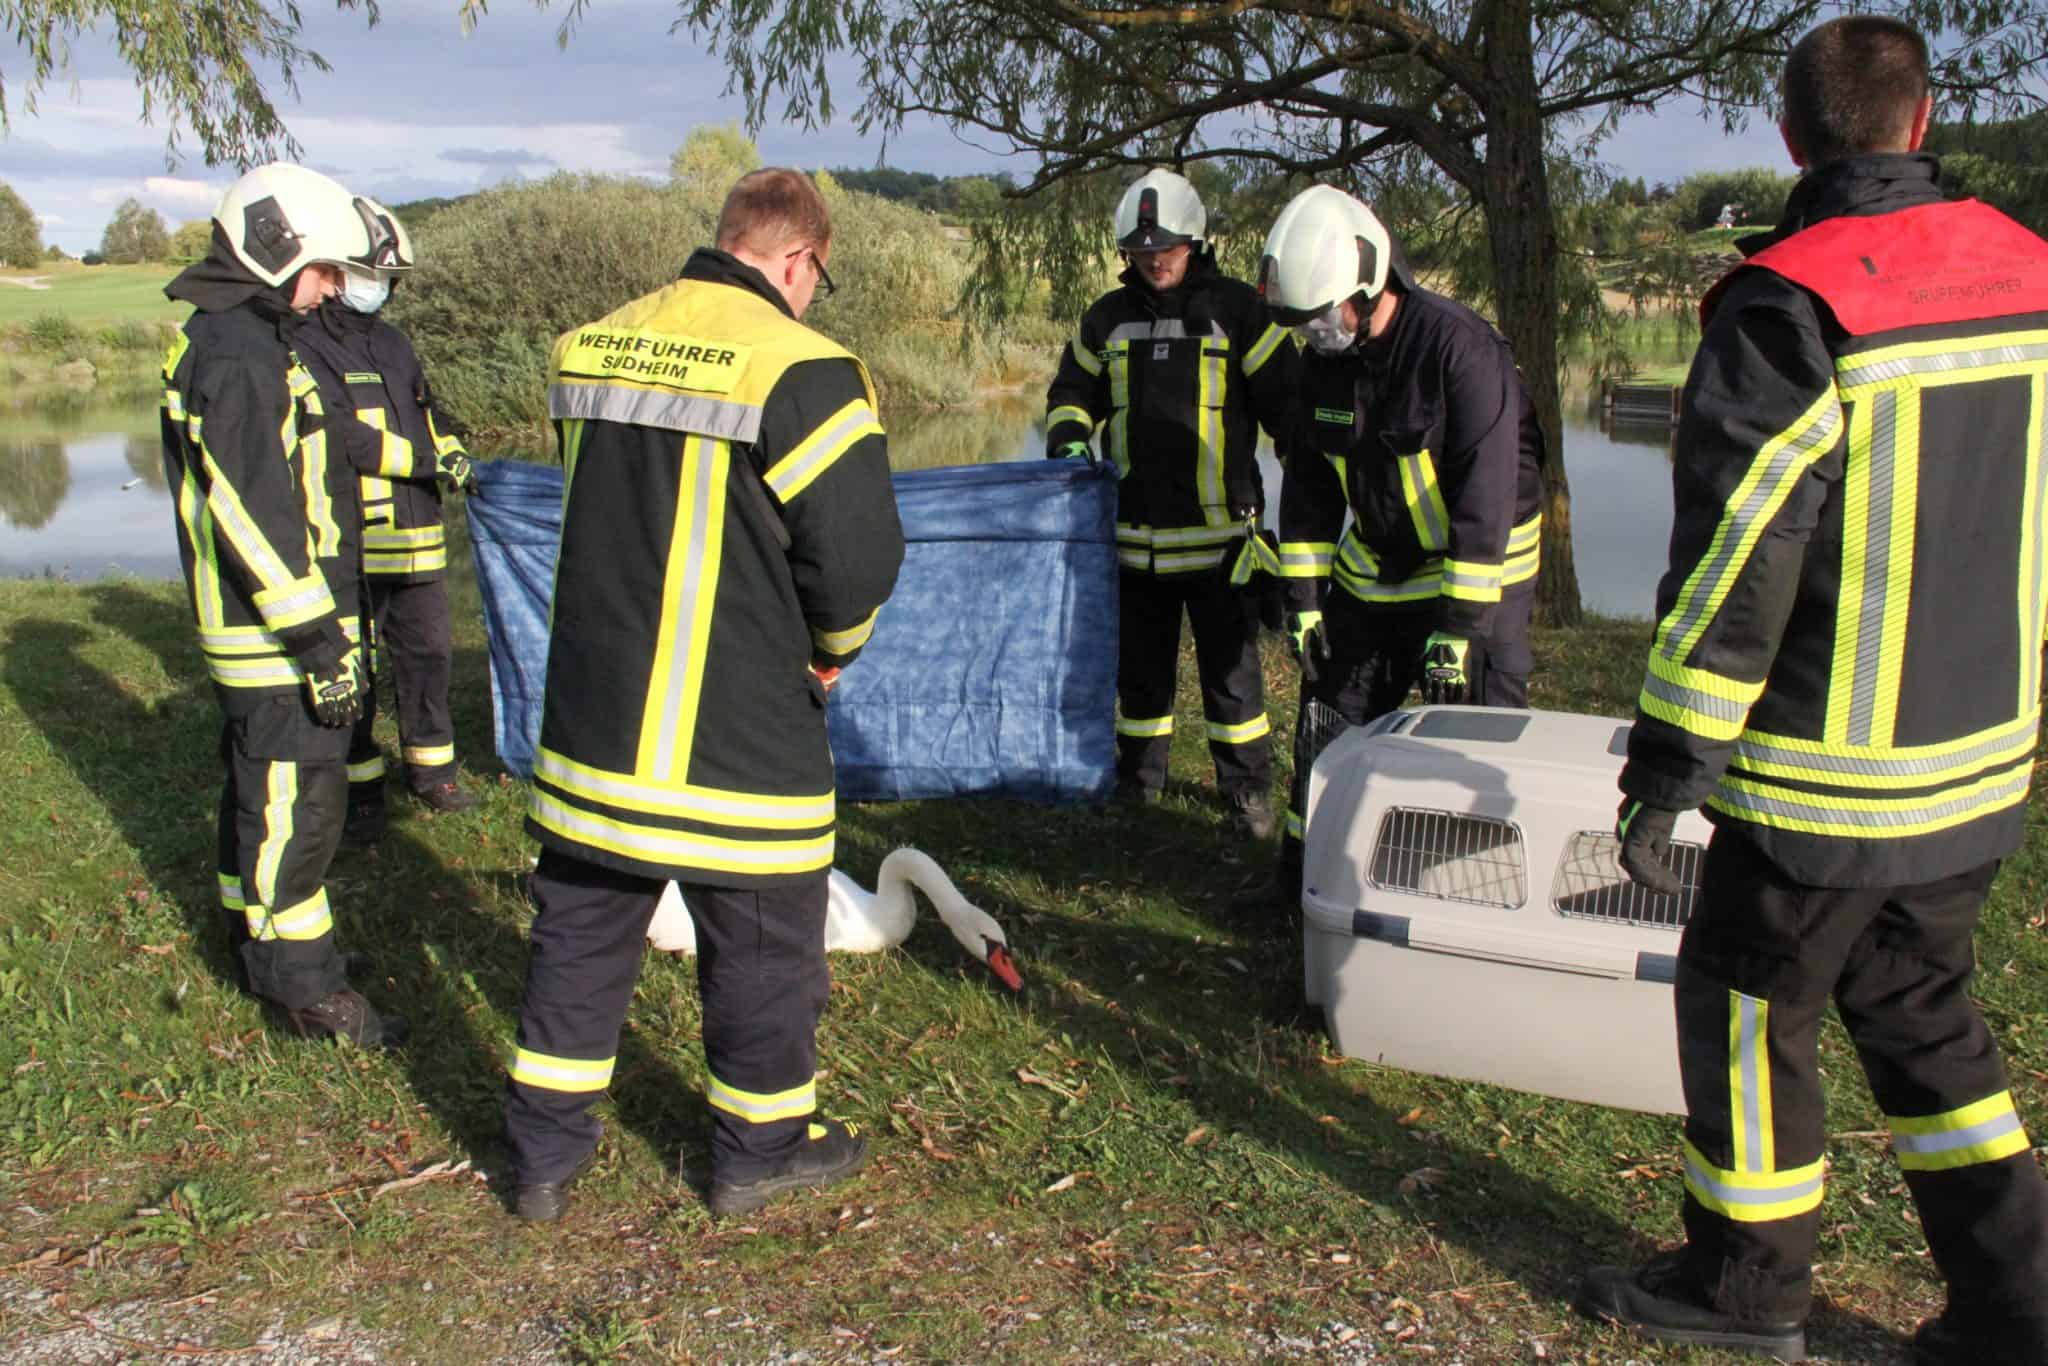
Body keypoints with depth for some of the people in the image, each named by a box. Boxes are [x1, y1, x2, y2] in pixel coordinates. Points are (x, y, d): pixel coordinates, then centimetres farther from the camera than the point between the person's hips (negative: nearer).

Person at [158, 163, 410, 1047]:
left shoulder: (225, 339, 14)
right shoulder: (240, 357, -20)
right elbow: (257, 517, -24)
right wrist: (322, 645, -22)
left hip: (252, 627, 11)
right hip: (277, 634, -11)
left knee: (259, 789, 21)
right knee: (295, 805, -2)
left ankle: (257, 940, 35)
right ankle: (304, 987, 8)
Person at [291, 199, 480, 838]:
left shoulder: (393, 343, 18)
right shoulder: (303, 346, -9)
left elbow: (429, 414, 21)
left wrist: (451, 450, -1)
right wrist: (424, 460, -19)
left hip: (415, 533, 7)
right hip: (347, 540, -7)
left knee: (426, 653, 14)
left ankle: (431, 768, 28)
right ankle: (359, 787, 15)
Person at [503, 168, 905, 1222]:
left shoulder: (588, 347, 6)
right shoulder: (800, 370, -16)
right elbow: (858, 554, -16)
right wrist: (831, 646, 3)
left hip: (592, 718, 6)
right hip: (737, 740, -6)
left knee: (581, 931, 18)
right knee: (763, 939, 12)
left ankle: (544, 1154, 30)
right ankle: (762, 1150, 29)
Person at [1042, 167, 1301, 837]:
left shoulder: (1237, 310, -2)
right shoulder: (1107, 318, 9)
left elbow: (1288, 403, 1)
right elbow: (1073, 390, 21)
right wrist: (1068, 430, -1)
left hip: (1219, 533, -3)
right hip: (1133, 535, 4)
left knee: (1232, 670, 2)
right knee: (1139, 669, 14)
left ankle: (1249, 793, 15)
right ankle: (1138, 781, 28)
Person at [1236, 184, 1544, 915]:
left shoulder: (1460, 347, -25)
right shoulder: (1324, 359, -3)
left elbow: (1487, 493, -26)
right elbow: (1310, 483, 5)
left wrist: (1458, 624, -26)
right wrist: (1303, 596, 1)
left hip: (1477, 570, -6)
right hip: (1374, 572, 7)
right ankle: (1302, 874, 25)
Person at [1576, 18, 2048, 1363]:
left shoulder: (1790, 308, -17)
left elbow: (1733, 561, -19)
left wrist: (1667, 767, -13)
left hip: (1830, 778, -7)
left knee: (1747, 1002, 11)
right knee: (1917, 1007, 21)